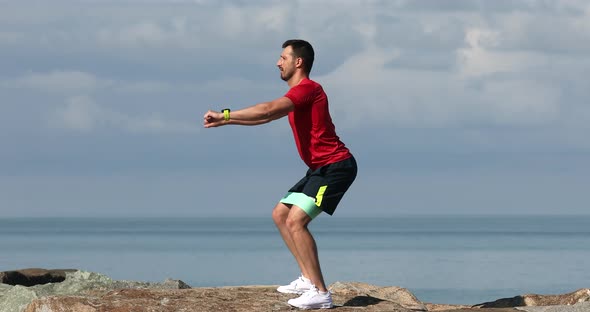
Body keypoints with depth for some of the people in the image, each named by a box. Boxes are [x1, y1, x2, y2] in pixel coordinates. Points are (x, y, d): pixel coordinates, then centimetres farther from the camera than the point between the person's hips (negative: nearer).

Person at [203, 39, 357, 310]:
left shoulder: (307, 89, -14)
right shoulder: (298, 94, 18)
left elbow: (268, 110, -26)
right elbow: (266, 116, 29)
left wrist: (224, 115, -21)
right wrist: (226, 122, 24)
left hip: (335, 166, -11)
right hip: (321, 168, 11)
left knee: (296, 221, -20)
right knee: (280, 214, 13)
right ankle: (308, 279, 11)